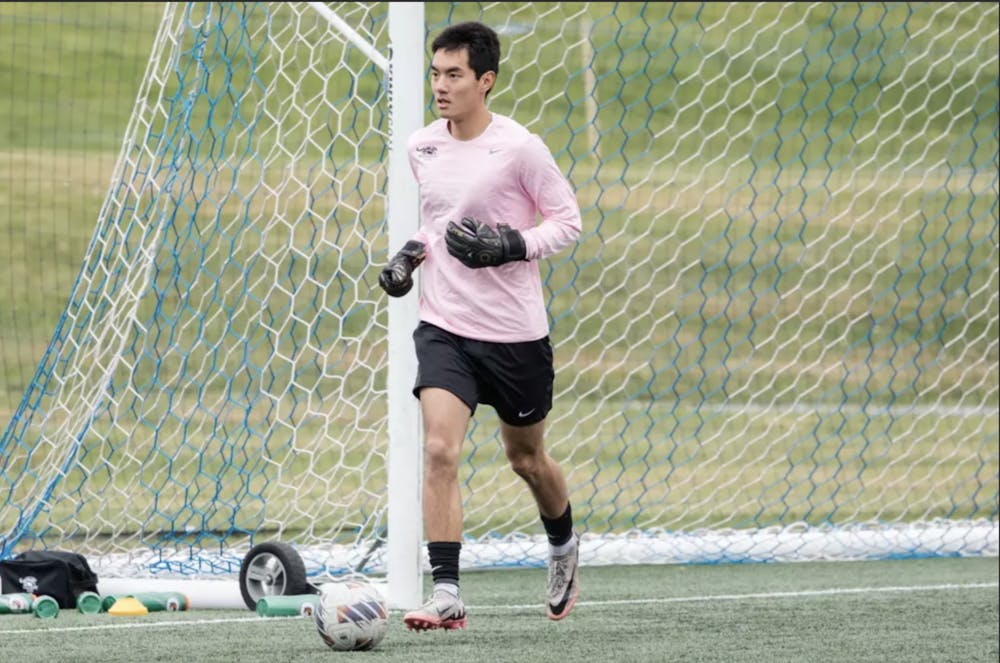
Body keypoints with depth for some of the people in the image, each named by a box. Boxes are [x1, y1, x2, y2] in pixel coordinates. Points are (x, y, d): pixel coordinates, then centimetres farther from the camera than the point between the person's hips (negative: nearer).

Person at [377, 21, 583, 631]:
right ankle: (447, 596, -17)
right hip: (444, 327, 3)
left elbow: (568, 220, -6)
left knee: (526, 457, 16)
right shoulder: (421, 148, 2)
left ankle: (564, 546, 47)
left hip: (516, 333, -3)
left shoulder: (519, 148, -13)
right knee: (439, 450, -17)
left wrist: (511, 246, -21)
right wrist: (412, 253, 2)